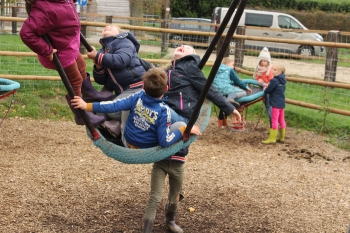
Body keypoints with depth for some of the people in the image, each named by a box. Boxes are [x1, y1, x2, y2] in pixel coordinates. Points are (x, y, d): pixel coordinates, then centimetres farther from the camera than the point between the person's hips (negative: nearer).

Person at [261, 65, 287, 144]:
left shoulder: (274, 80, -17)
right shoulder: (283, 81, 9)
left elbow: (268, 91, -14)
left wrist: (265, 89, 7)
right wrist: (268, 87, 14)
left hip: (276, 103, -9)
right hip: (282, 103, 9)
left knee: (274, 120, -5)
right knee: (281, 120, 13)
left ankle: (272, 138, -3)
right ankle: (281, 137, 21)